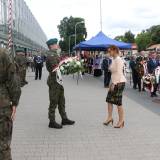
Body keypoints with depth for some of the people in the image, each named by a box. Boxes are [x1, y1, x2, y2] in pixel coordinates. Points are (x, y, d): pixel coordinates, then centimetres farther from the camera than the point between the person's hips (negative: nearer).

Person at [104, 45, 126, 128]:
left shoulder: (118, 60, -15)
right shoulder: (113, 60, 13)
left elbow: (119, 73, -20)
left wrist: (114, 84, -21)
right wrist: (112, 83, 16)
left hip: (119, 82, -9)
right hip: (114, 82, 9)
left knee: (118, 102, -2)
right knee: (109, 99, 10)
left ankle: (121, 121, 10)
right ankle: (109, 117, 21)